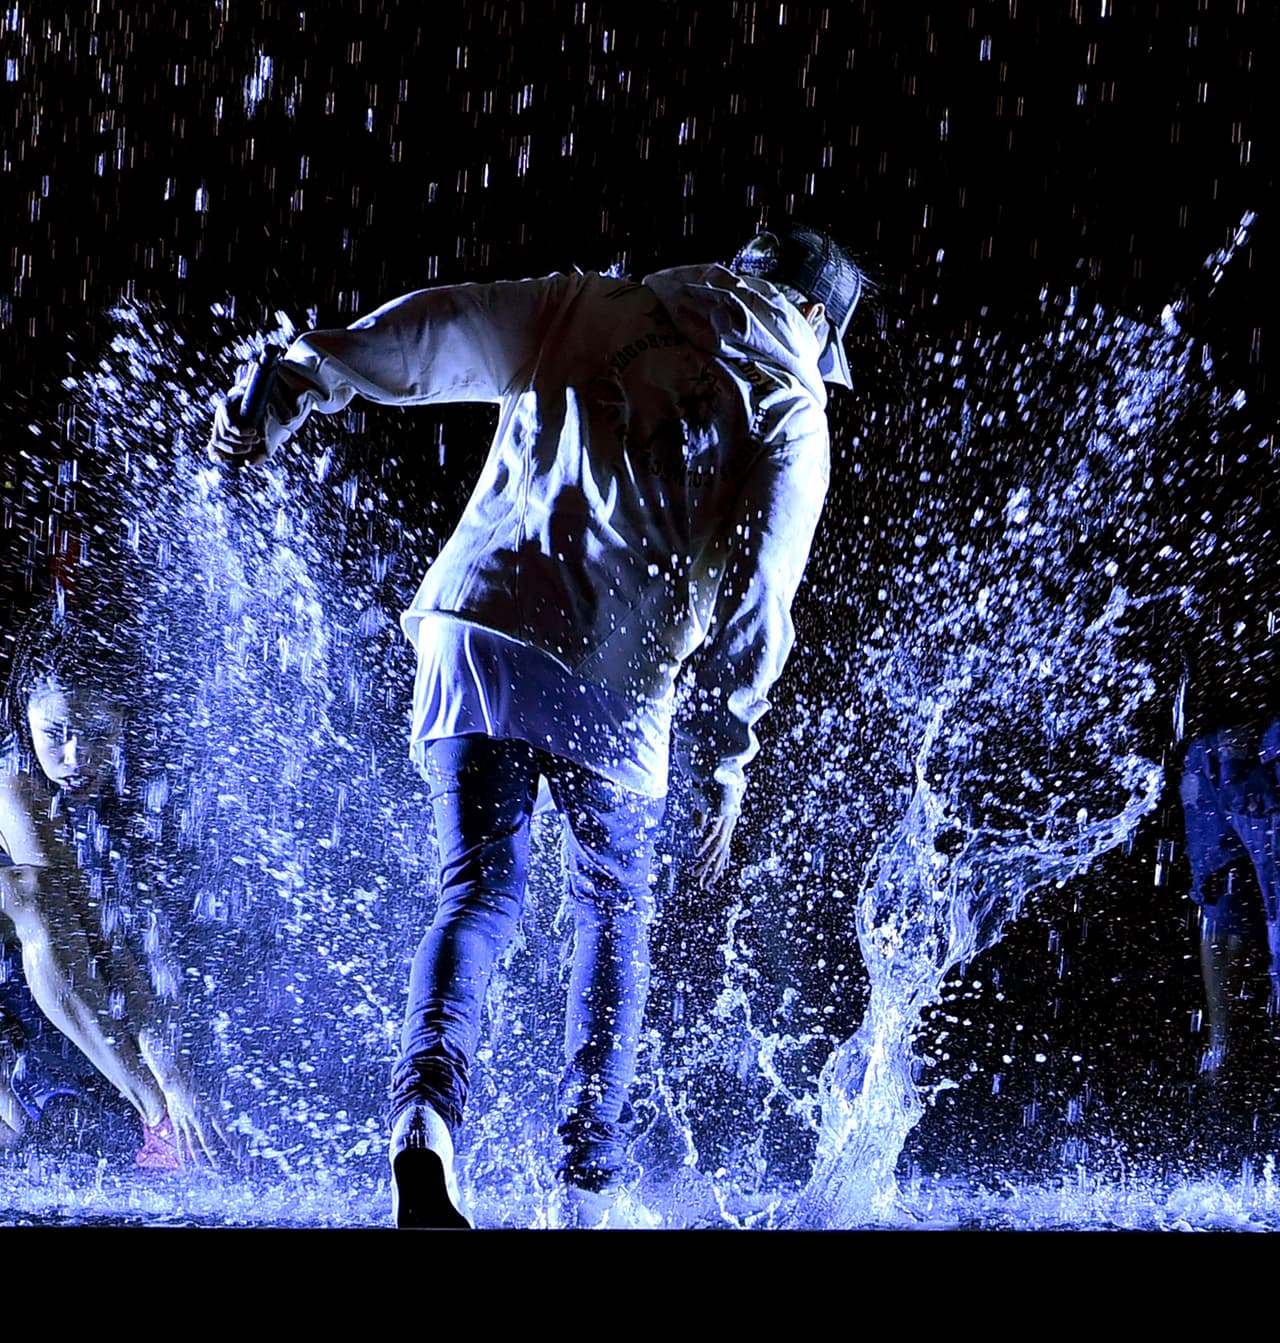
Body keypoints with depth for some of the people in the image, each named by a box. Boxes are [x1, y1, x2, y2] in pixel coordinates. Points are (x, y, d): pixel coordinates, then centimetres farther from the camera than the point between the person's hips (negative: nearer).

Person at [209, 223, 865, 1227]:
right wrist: (724, 762, 4)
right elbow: (755, 596, 2)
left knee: (480, 893, 6)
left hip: (474, 627, 2)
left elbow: (439, 328, 5)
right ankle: (592, 1180, 16)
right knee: (613, 906, 16)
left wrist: (297, 387, 0)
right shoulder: (793, 410, 11)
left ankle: (426, 1114, -18)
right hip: (613, 668, -1)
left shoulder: (593, 309, 19)